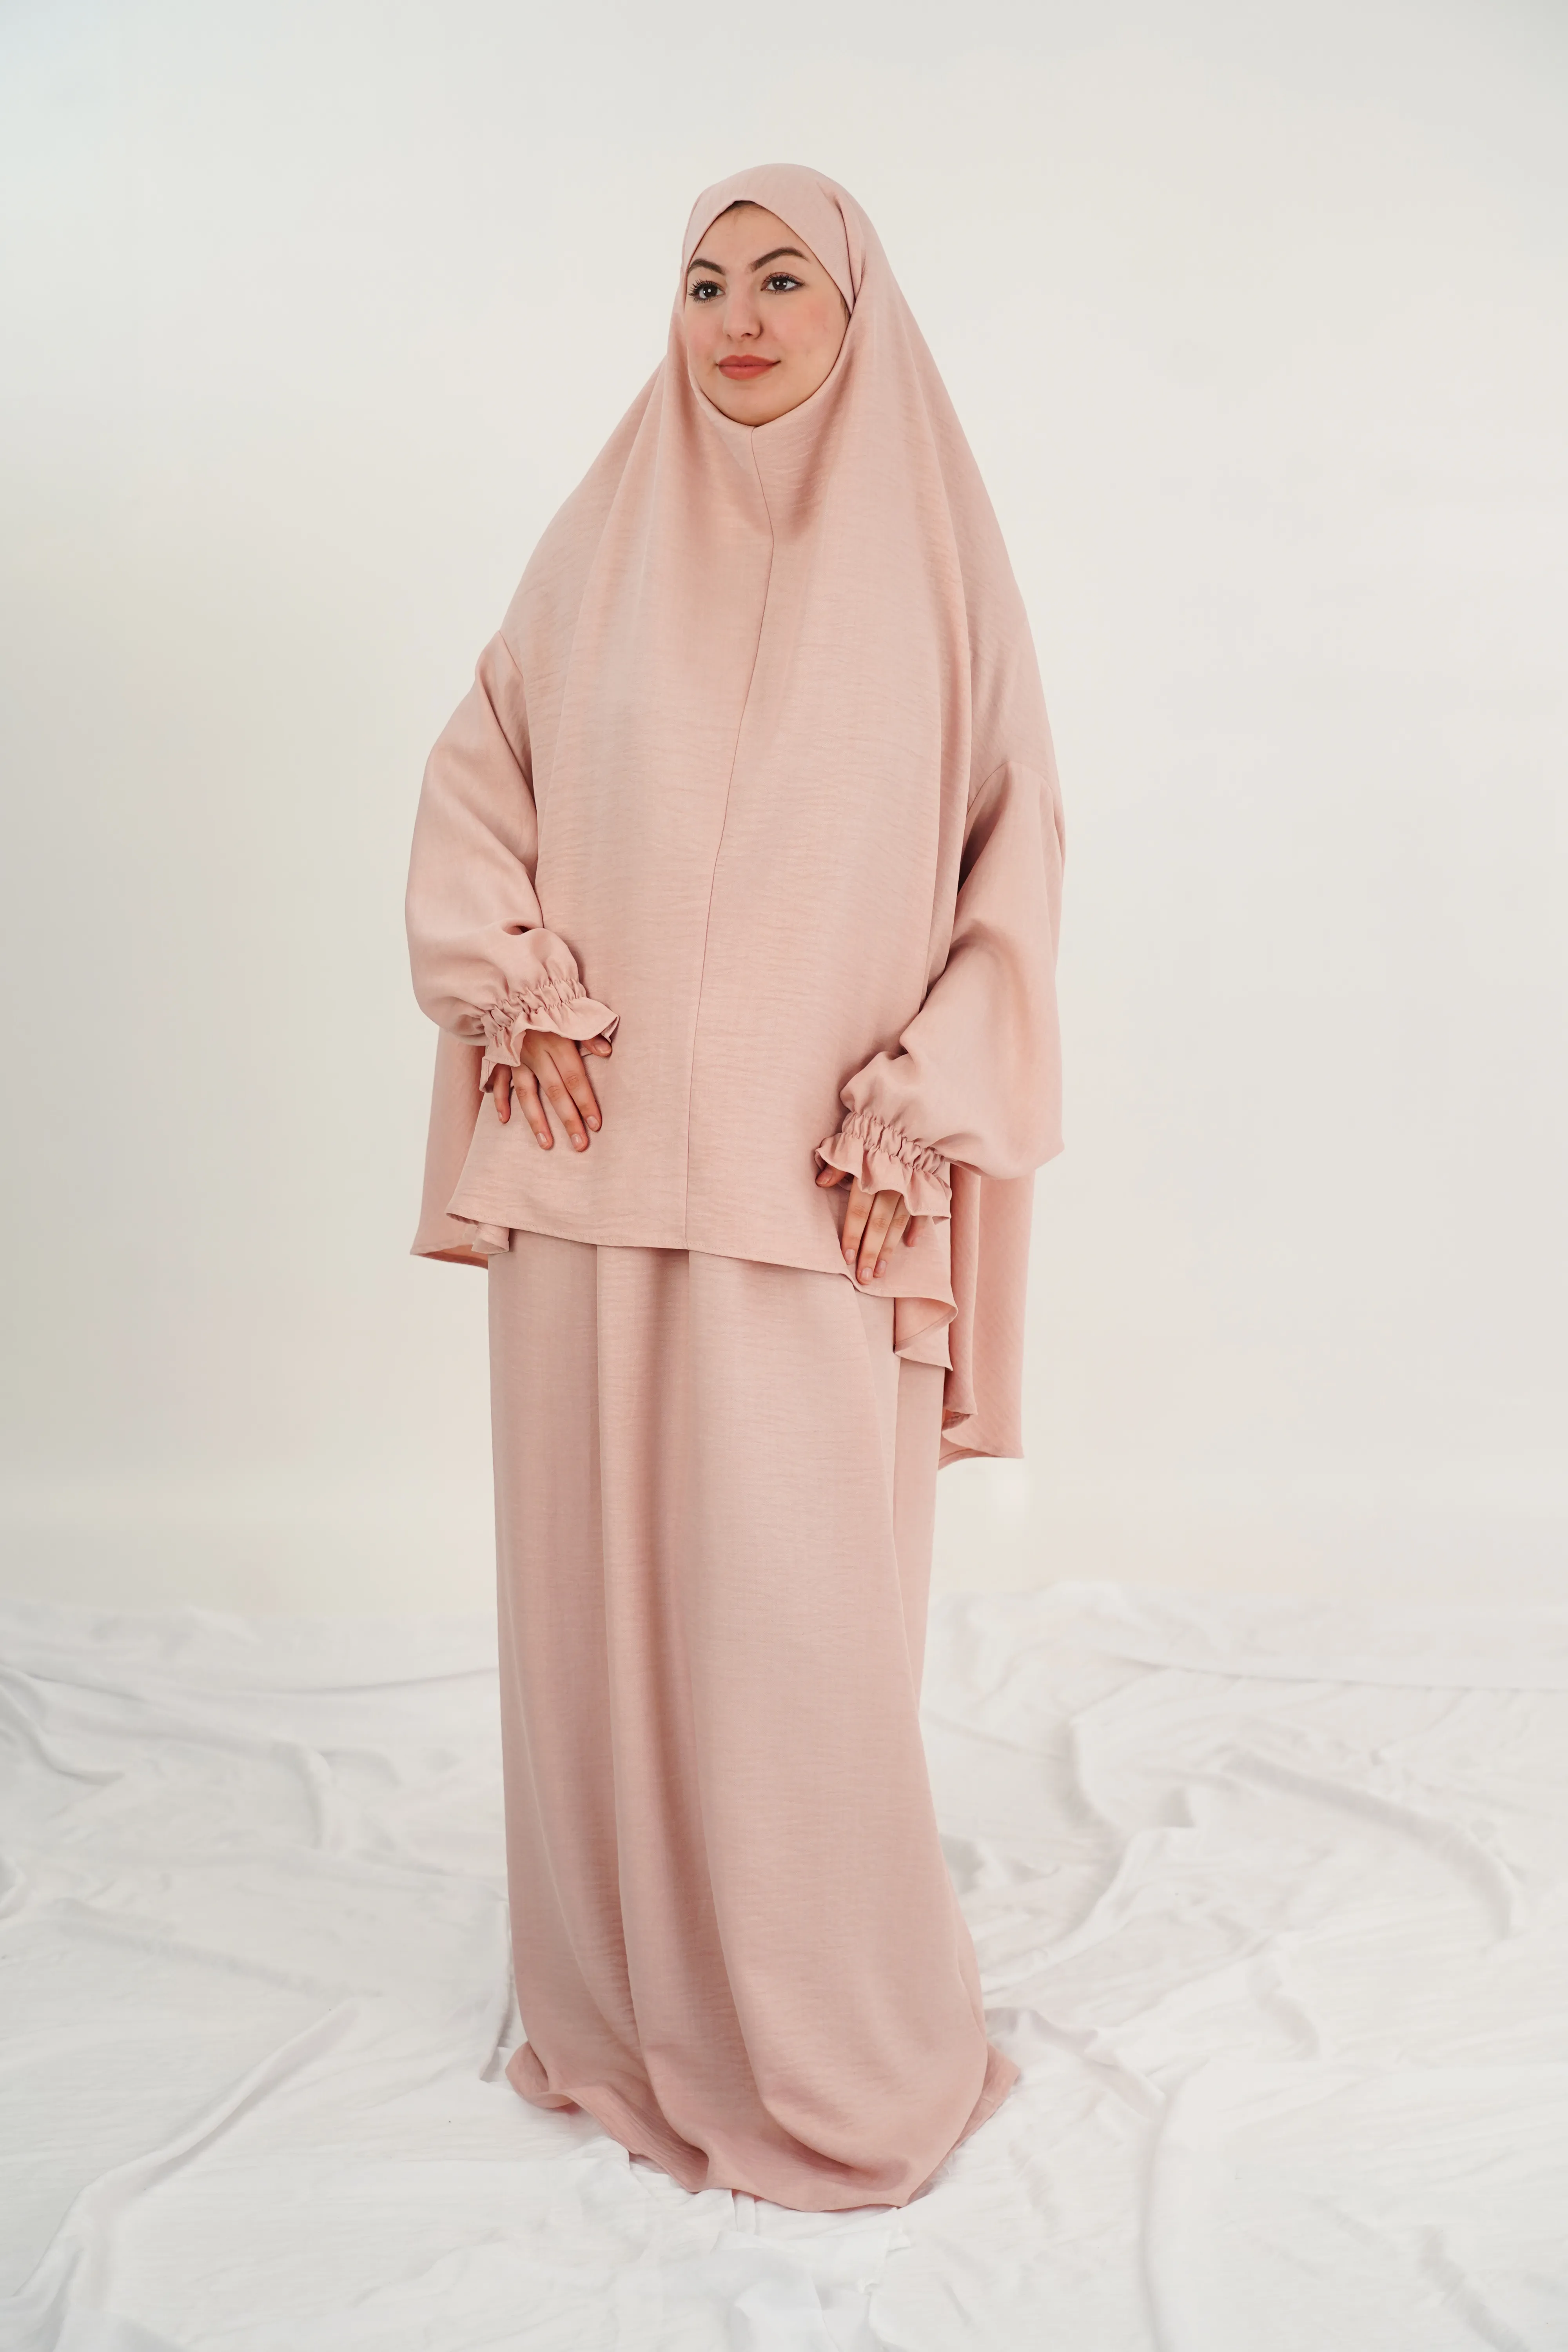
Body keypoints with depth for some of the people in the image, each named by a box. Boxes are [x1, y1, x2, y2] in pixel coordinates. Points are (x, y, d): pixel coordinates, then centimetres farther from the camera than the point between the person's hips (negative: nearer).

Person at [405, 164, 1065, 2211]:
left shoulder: (933, 560, 4)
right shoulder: (603, 546, 10)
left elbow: (1016, 860, 1)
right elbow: (472, 786, 13)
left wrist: (919, 1114, -8)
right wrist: (521, 995, -3)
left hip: (813, 1177, -2)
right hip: (601, 1161, 3)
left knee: (791, 1601, -3)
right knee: (599, 1573, 8)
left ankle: (835, 2048, 19)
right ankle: (626, 2001, 27)